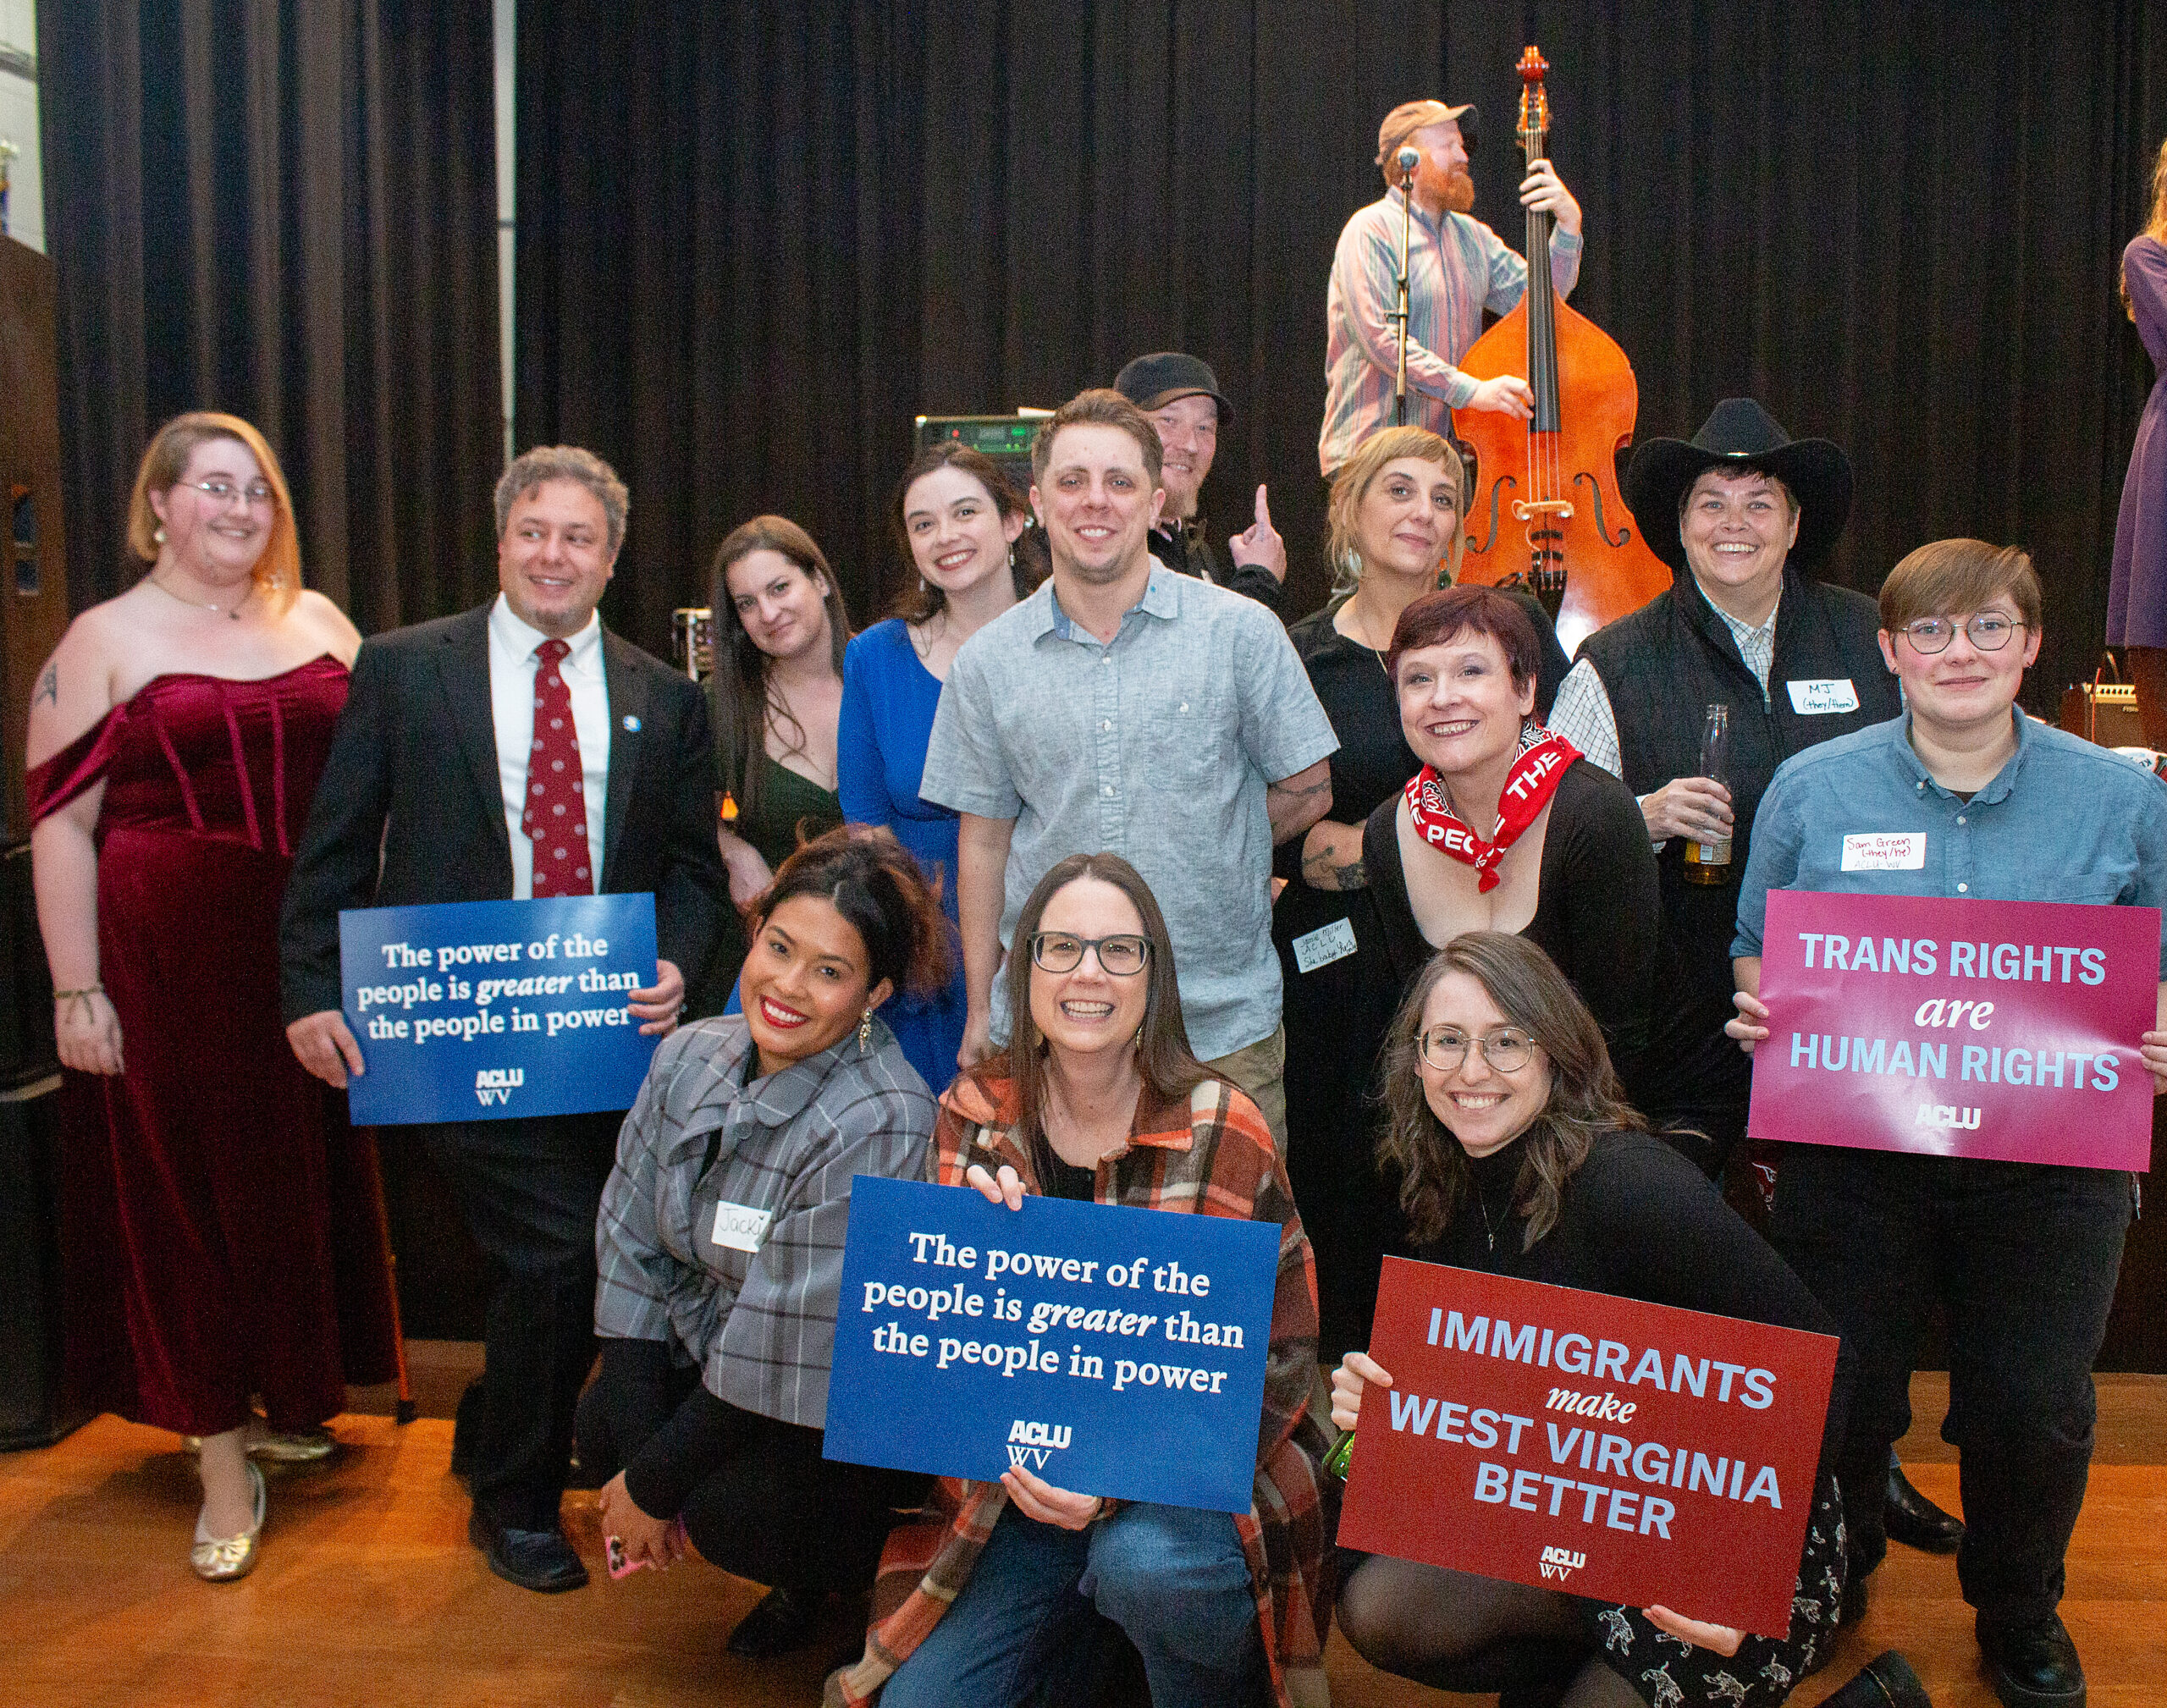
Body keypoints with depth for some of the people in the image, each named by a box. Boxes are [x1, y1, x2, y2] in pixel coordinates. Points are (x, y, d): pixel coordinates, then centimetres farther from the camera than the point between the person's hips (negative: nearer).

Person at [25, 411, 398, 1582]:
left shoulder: (319, 622, 9)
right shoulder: (103, 641, -2)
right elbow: (60, 824, -5)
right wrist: (76, 991, -10)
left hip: (317, 953, 4)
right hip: (170, 961, -4)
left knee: (305, 1177, 13)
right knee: (188, 1188, 5)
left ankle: (284, 1399, 34)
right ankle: (223, 1460, 17)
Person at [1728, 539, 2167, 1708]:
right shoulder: (1810, 790, 0)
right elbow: (1758, 953, 8)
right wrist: (1762, 1012, -12)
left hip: (2048, 1165, 1)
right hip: (1853, 1159, 0)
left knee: (2032, 1414, 11)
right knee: (1839, 1401, 10)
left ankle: (2020, 1613, 41)